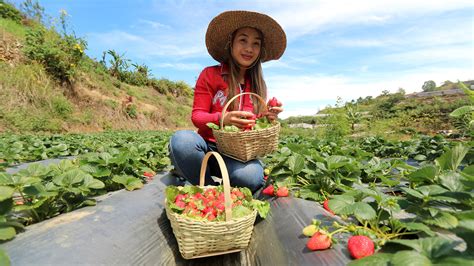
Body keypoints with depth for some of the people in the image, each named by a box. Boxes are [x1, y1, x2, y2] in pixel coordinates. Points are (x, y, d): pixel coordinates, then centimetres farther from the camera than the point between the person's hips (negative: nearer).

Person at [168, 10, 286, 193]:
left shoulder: (258, 85, 10)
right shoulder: (210, 75, 0)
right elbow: (197, 116, -4)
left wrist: (267, 118, -12)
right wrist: (222, 119, -26)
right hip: (208, 147, -1)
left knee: (251, 177, -34)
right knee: (182, 139, -36)